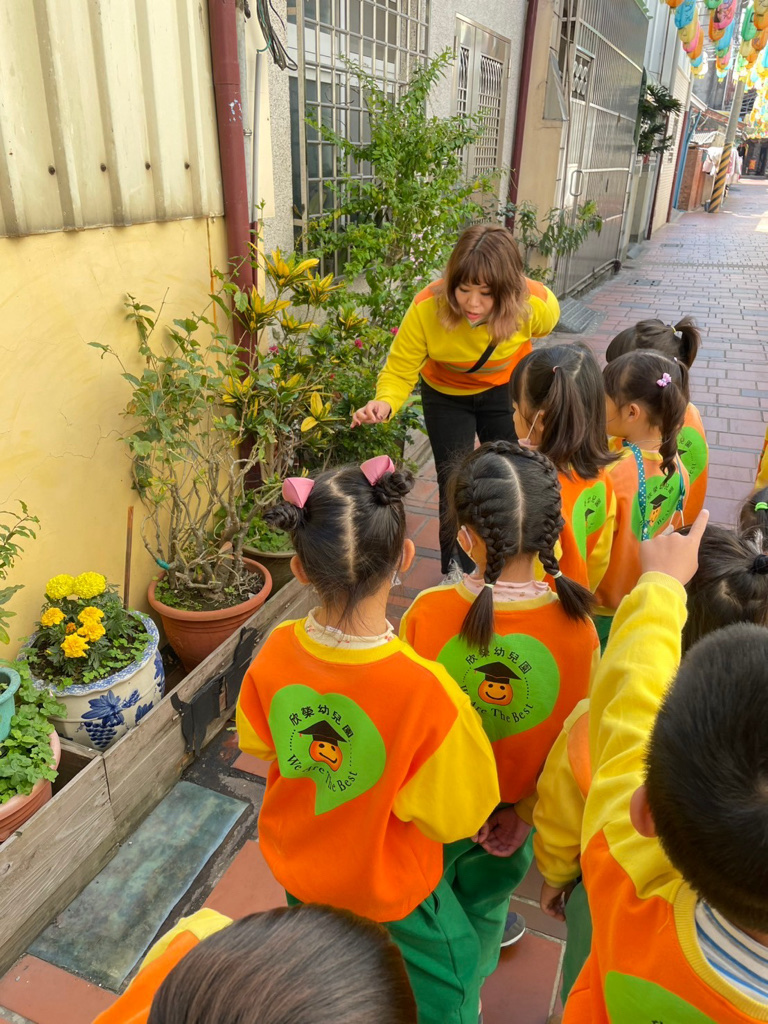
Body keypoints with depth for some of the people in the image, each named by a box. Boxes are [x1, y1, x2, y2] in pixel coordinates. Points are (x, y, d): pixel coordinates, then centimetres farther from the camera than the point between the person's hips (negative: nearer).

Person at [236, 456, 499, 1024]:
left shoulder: (276, 652, -25)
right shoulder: (426, 691, -39)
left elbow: (257, 742, -4)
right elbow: (454, 816, -23)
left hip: (295, 864, 5)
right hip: (386, 889, -4)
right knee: (450, 961, 28)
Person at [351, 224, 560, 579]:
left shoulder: (536, 304, -32)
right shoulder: (426, 308, -36)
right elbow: (399, 371, -28)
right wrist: (385, 404, -50)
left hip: (505, 390, 1)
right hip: (445, 395, -1)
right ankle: (455, 570, 22)